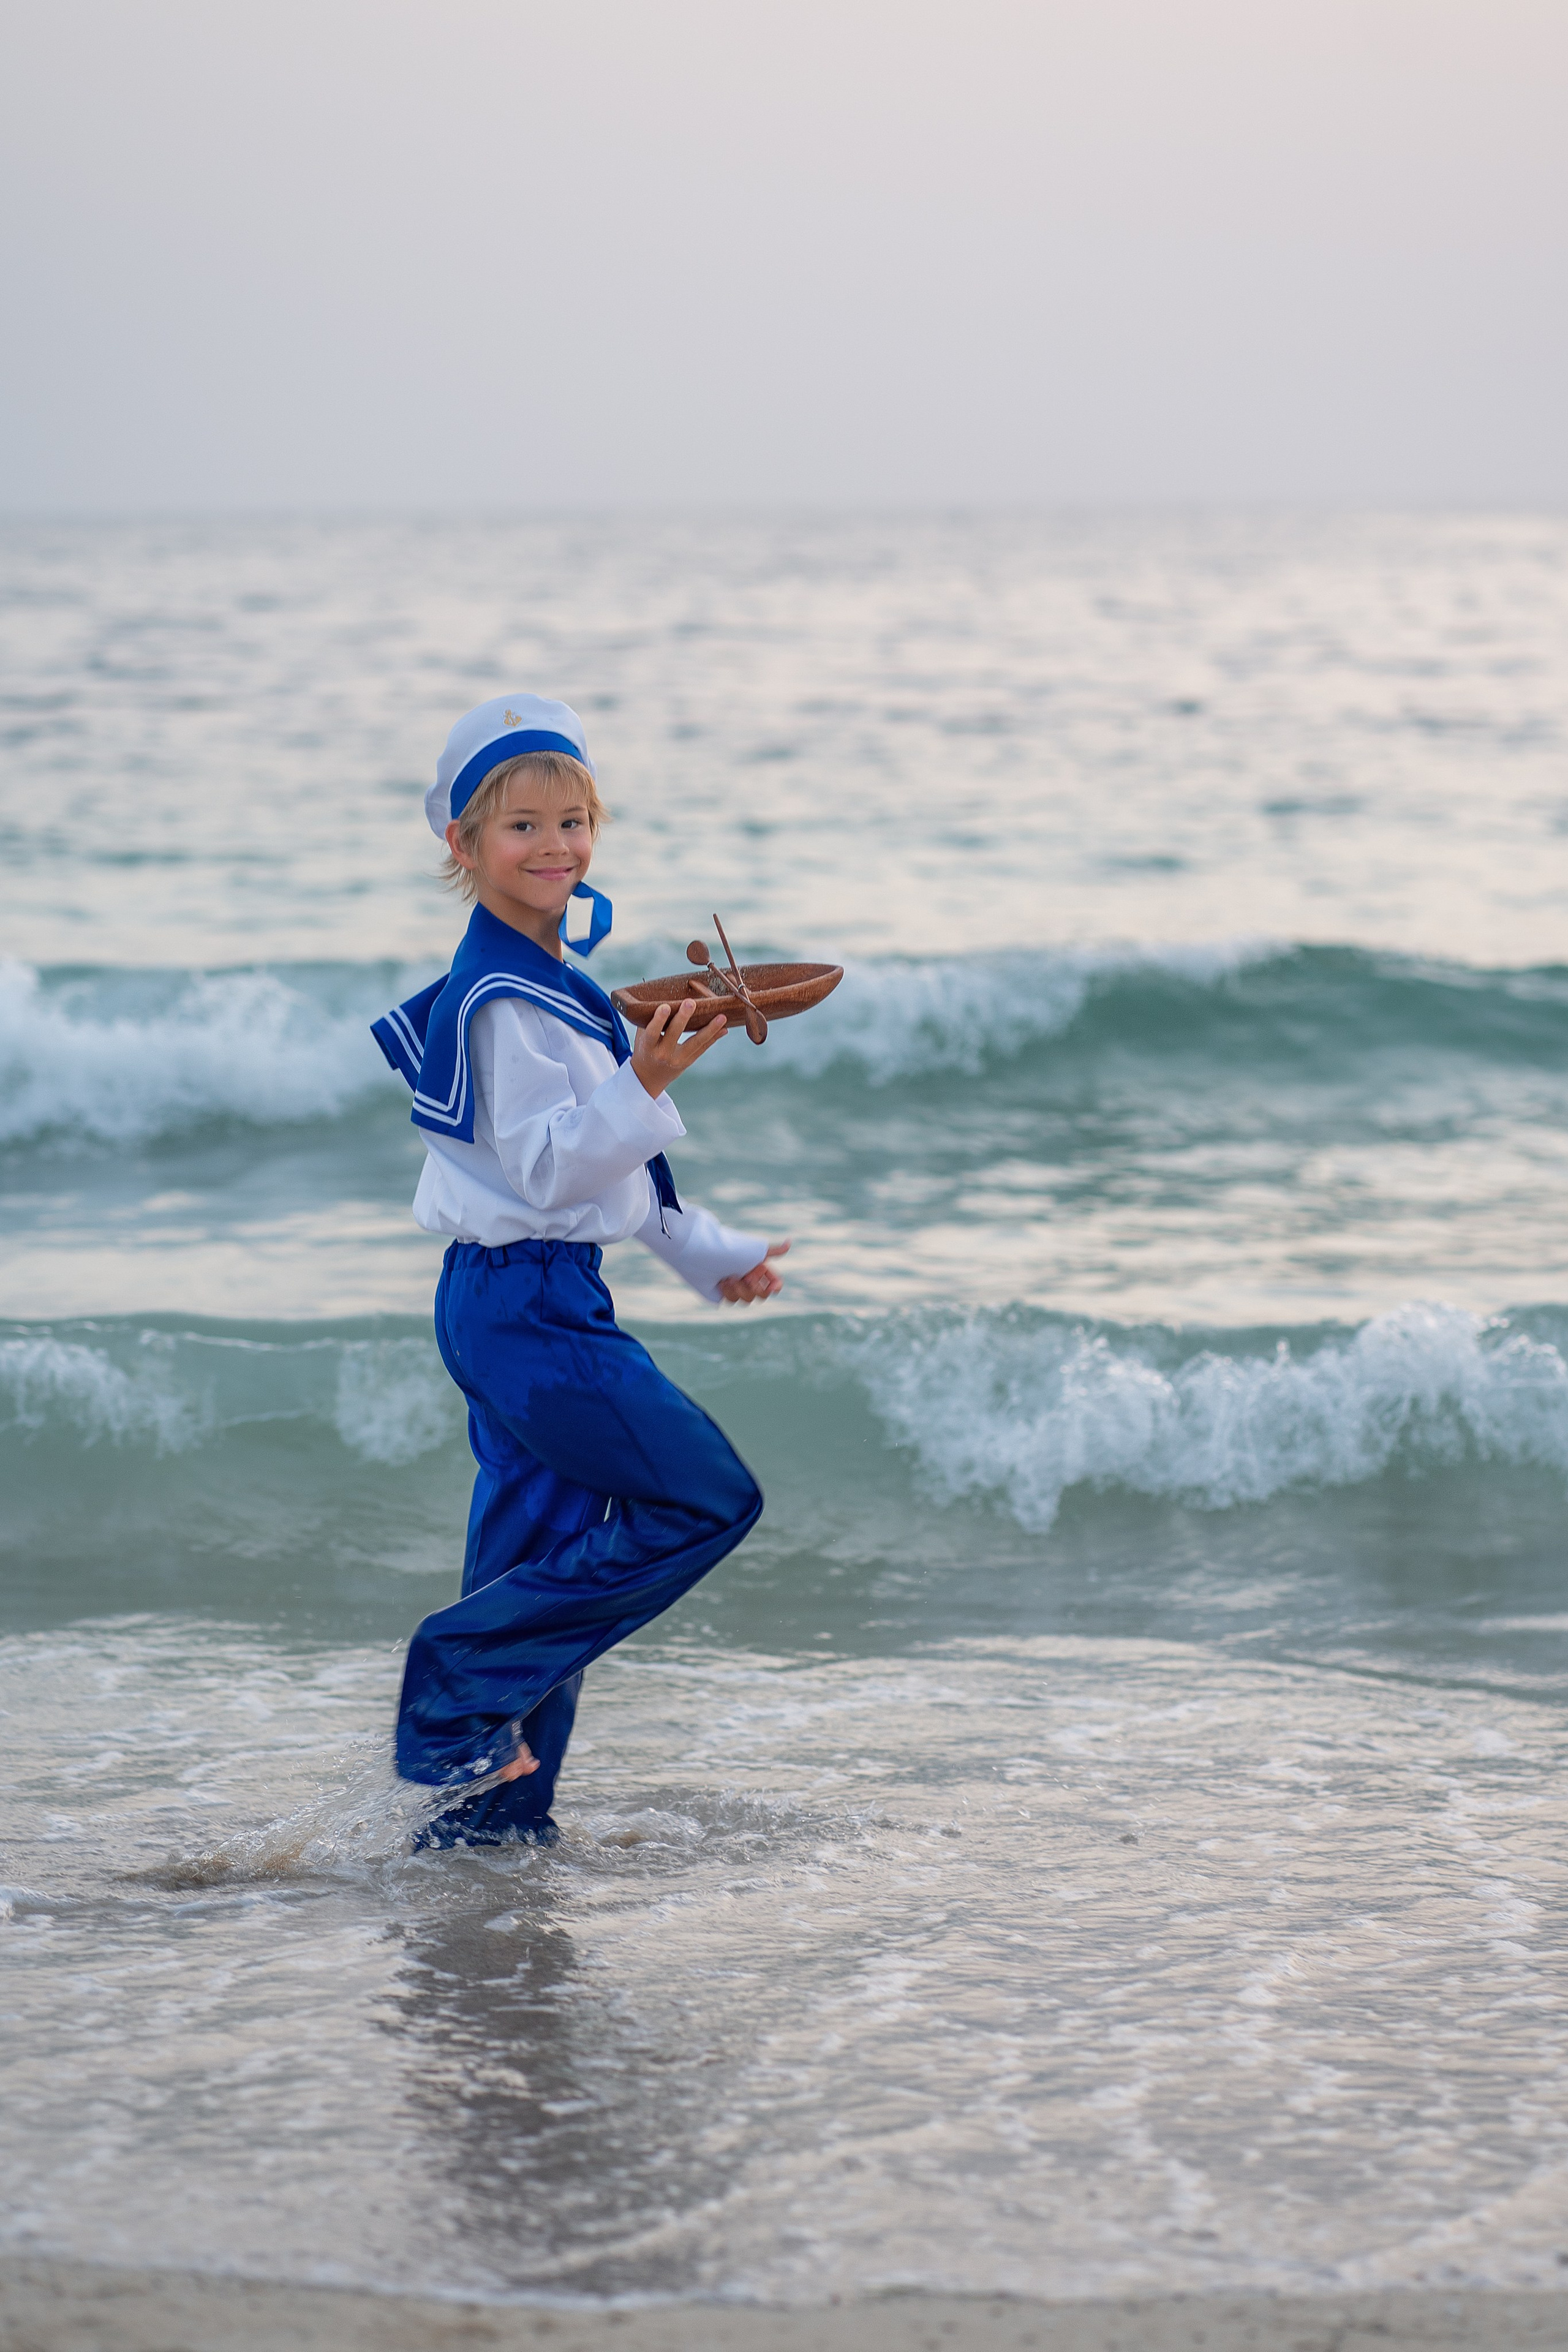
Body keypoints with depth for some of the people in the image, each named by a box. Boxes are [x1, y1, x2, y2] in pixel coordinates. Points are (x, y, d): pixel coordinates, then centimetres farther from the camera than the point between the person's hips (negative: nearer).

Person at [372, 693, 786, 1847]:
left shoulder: (541, 977, 16)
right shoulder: (501, 999, -16)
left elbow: (603, 1161, 26)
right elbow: (548, 1165, -21)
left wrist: (709, 1252, 30)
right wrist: (647, 1083, -33)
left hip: (525, 1305, 10)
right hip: (528, 1306, -10)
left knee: (543, 1559, 11)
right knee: (709, 1498, -9)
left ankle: (494, 1814, 16)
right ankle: (463, 1677, -7)